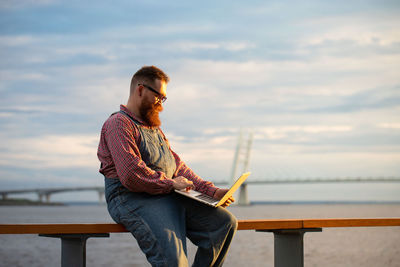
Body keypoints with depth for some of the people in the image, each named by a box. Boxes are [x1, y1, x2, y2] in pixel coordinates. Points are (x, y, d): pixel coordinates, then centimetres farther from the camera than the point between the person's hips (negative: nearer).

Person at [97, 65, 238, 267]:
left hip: (169, 196, 9)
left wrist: (212, 191, 11)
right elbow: (131, 175, -16)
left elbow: (178, 167, 24)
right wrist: (170, 183, -7)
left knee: (225, 222, -8)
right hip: (133, 199, -9)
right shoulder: (118, 124, -3)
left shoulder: (154, 128, 29)